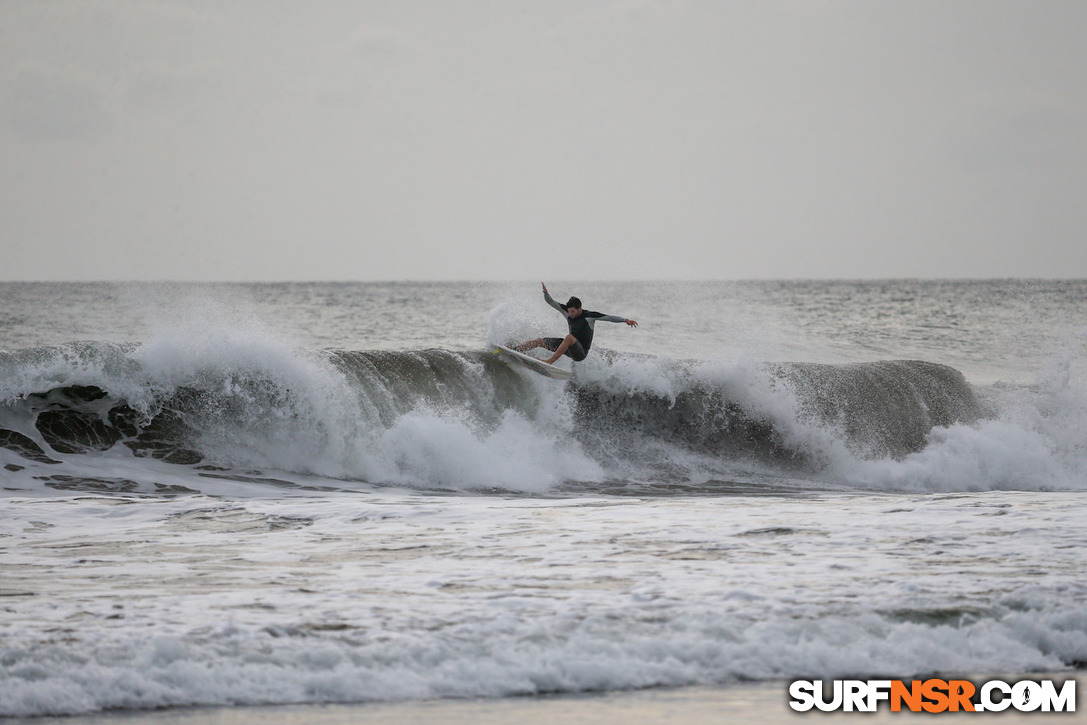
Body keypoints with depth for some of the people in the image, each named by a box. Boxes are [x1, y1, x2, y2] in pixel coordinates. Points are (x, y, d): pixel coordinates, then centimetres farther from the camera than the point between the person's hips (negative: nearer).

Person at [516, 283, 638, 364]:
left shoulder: (589, 316, -13)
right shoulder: (566, 310, 1)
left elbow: (609, 317, -15)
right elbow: (551, 302, -2)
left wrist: (625, 320, -24)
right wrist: (545, 293, -21)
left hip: (581, 352, -7)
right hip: (570, 348, 7)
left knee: (569, 338, -38)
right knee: (540, 341, 0)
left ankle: (550, 361, -44)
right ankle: (514, 350, 2)